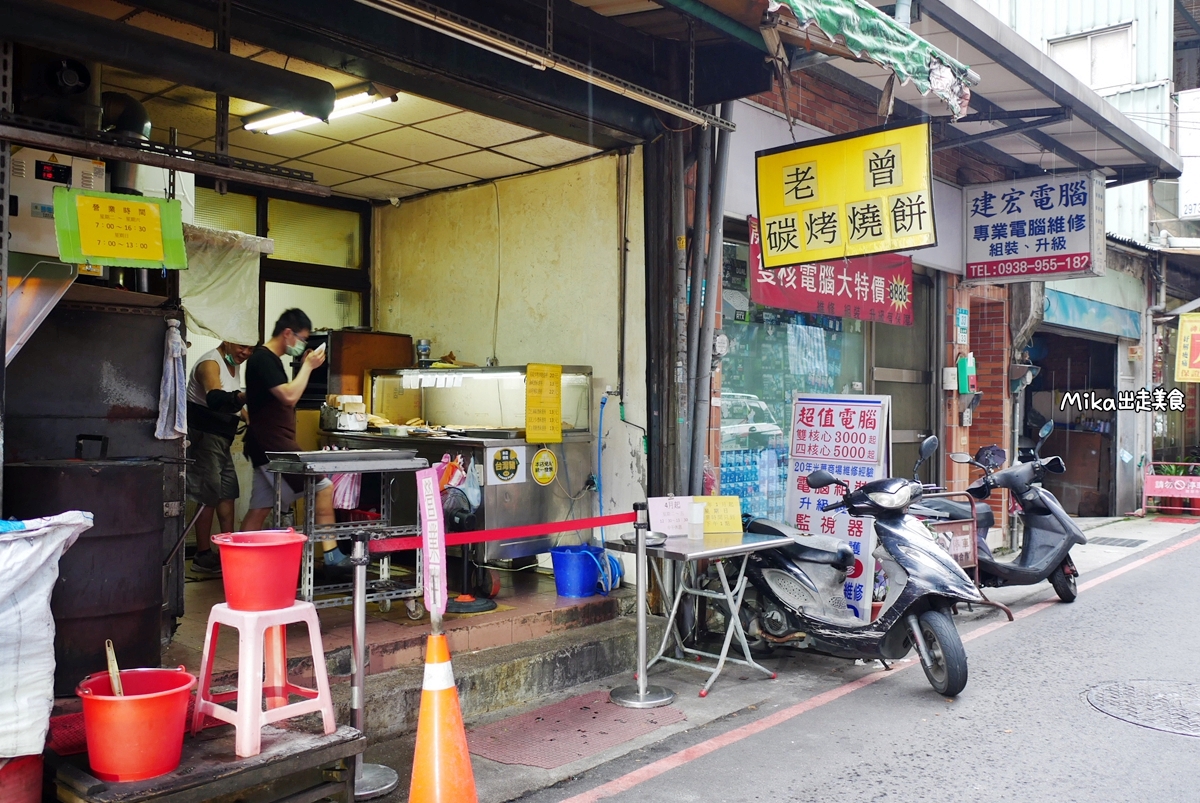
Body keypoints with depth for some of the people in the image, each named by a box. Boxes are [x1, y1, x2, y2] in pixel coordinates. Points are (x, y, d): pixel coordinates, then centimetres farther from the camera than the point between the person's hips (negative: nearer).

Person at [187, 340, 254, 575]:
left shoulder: (234, 365, 13)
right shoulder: (210, 363, -16)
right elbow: (215, 399, -35)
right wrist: (245, 396, -48)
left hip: (221, 438, 9)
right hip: (204, 435, -9)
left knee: (228, 493, 7)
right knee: (209, 496, -9)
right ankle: (203, 557, -4)